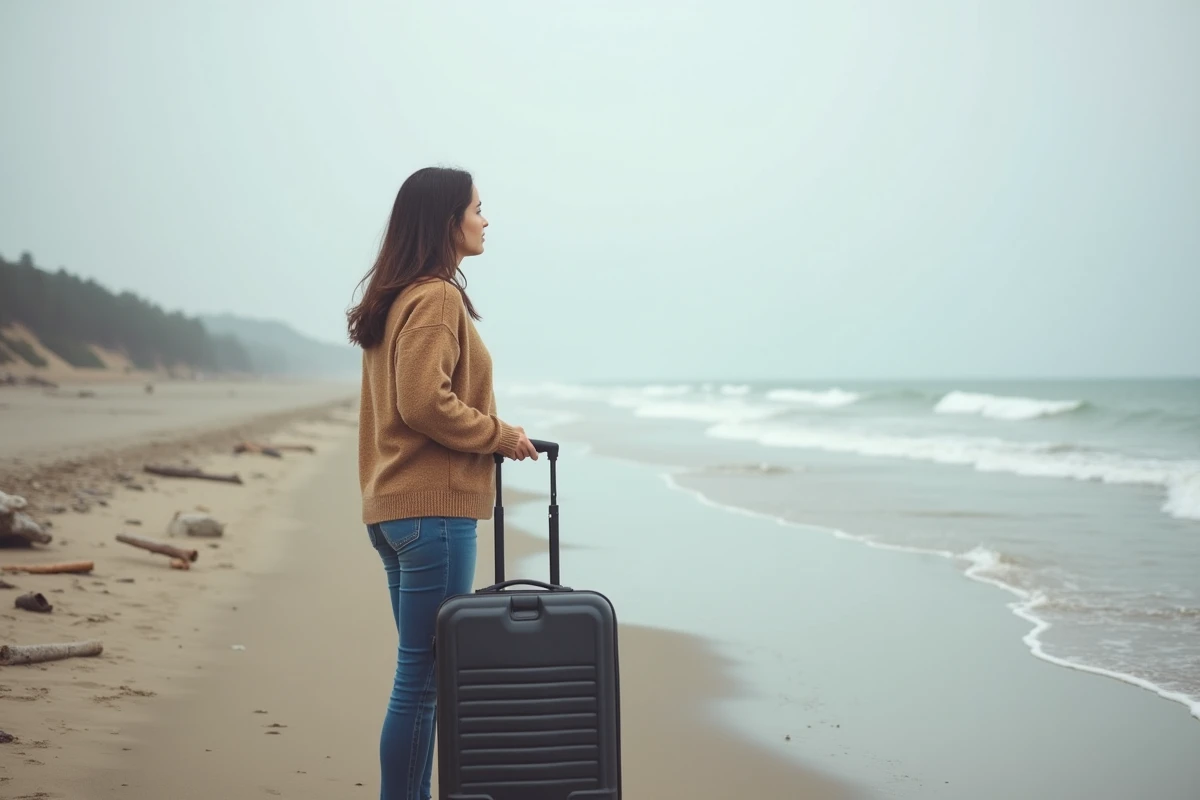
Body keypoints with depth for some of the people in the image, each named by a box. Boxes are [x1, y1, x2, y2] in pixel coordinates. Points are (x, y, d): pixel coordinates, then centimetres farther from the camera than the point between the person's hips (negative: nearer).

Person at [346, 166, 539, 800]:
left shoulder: (395, 300, 18)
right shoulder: (437, 298, -12)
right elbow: (426, 402, -21)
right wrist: (499, 435, -8)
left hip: (393, 505, 10)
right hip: (434, 508, -10)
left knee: (421, 672, 14)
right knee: (423, 677, -6)